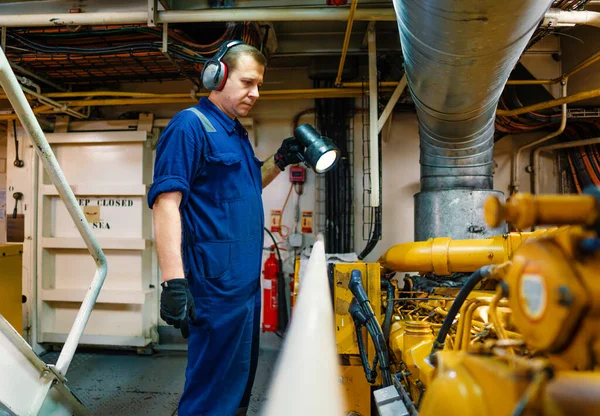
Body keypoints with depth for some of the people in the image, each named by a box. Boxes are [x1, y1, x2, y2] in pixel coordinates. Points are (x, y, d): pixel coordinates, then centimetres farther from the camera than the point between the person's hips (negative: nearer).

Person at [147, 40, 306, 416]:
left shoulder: (237, 133, 16)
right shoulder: (190, 125, -10)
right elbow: (166, 202, -19)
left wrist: (280, 162, 12)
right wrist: (174, 281, -26)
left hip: (247, 279, 9)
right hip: (217, 282, -9)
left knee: (241, 380, 20)